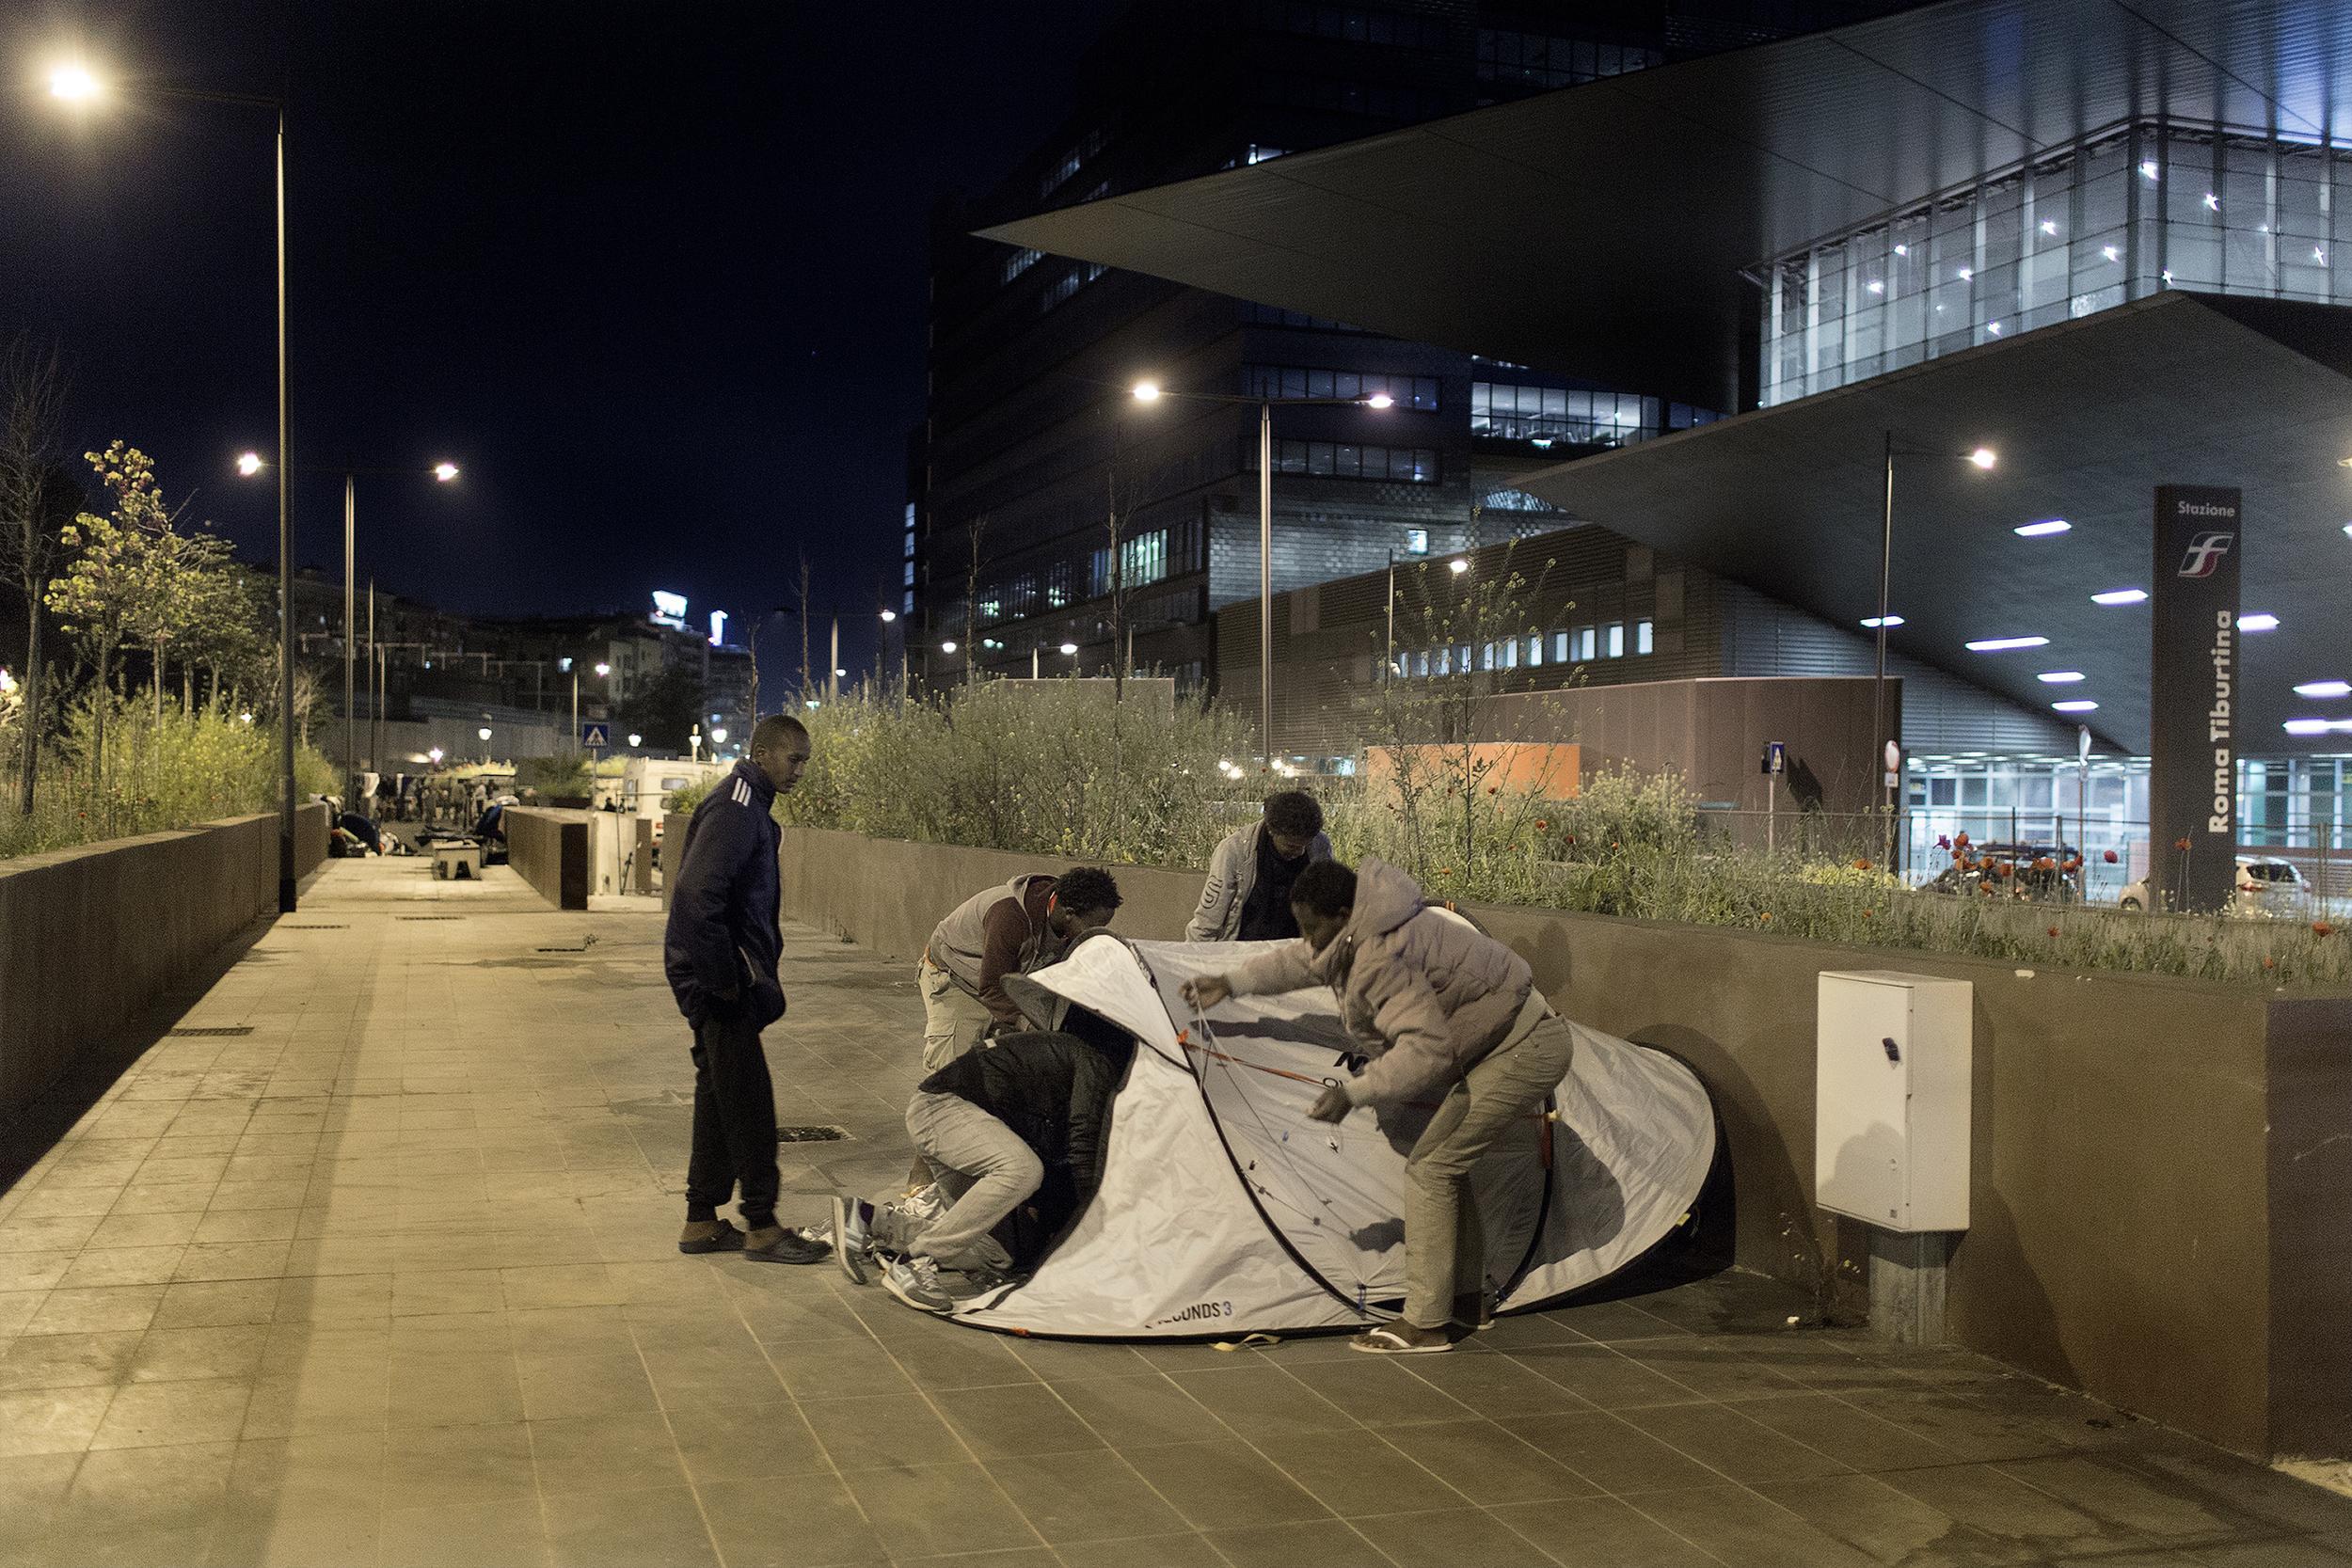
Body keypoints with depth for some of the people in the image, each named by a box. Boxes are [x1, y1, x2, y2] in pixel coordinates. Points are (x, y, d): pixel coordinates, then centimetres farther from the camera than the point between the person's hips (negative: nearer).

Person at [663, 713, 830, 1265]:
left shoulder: (749, 805, 15)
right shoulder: (734, 807, -18)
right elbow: (697, 895, -28)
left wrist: (760, 969, 17)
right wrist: (723, 979, -22)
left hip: (725, 980, 10)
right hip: (719, 982, -10)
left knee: (719, 1097, 15)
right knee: (748, 1100, -4)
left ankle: (702, 1220, 22)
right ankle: (761, 1225, 4)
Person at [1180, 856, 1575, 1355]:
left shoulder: (1381, 958, -28)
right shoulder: (1361, 934, 4)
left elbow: (1427, 1047, -34)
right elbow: (1302, 961, 23)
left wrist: (1353, 1093, -33)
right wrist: (1231, 984, 25)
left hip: (1526, 1048, -11)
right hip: (1512, 1038, 11)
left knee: (1430, 1168, -9)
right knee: (1446, 1163, 17)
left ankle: (1424, 1324, -5)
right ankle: (1467, 1299, 28)